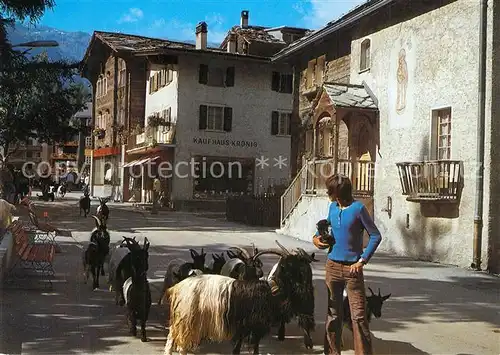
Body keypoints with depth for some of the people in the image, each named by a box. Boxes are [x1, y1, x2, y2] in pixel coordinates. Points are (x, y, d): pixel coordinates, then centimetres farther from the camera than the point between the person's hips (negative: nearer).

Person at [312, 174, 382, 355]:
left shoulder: (358, 208, -10)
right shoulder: (332, 207, 6)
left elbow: (376, 236, -8)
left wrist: (362, 260, -13)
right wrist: (316, 237, 7)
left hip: (352, 268, -5)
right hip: (332, 265, 5)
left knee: (359, 315, -6)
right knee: (333, 313, 11)